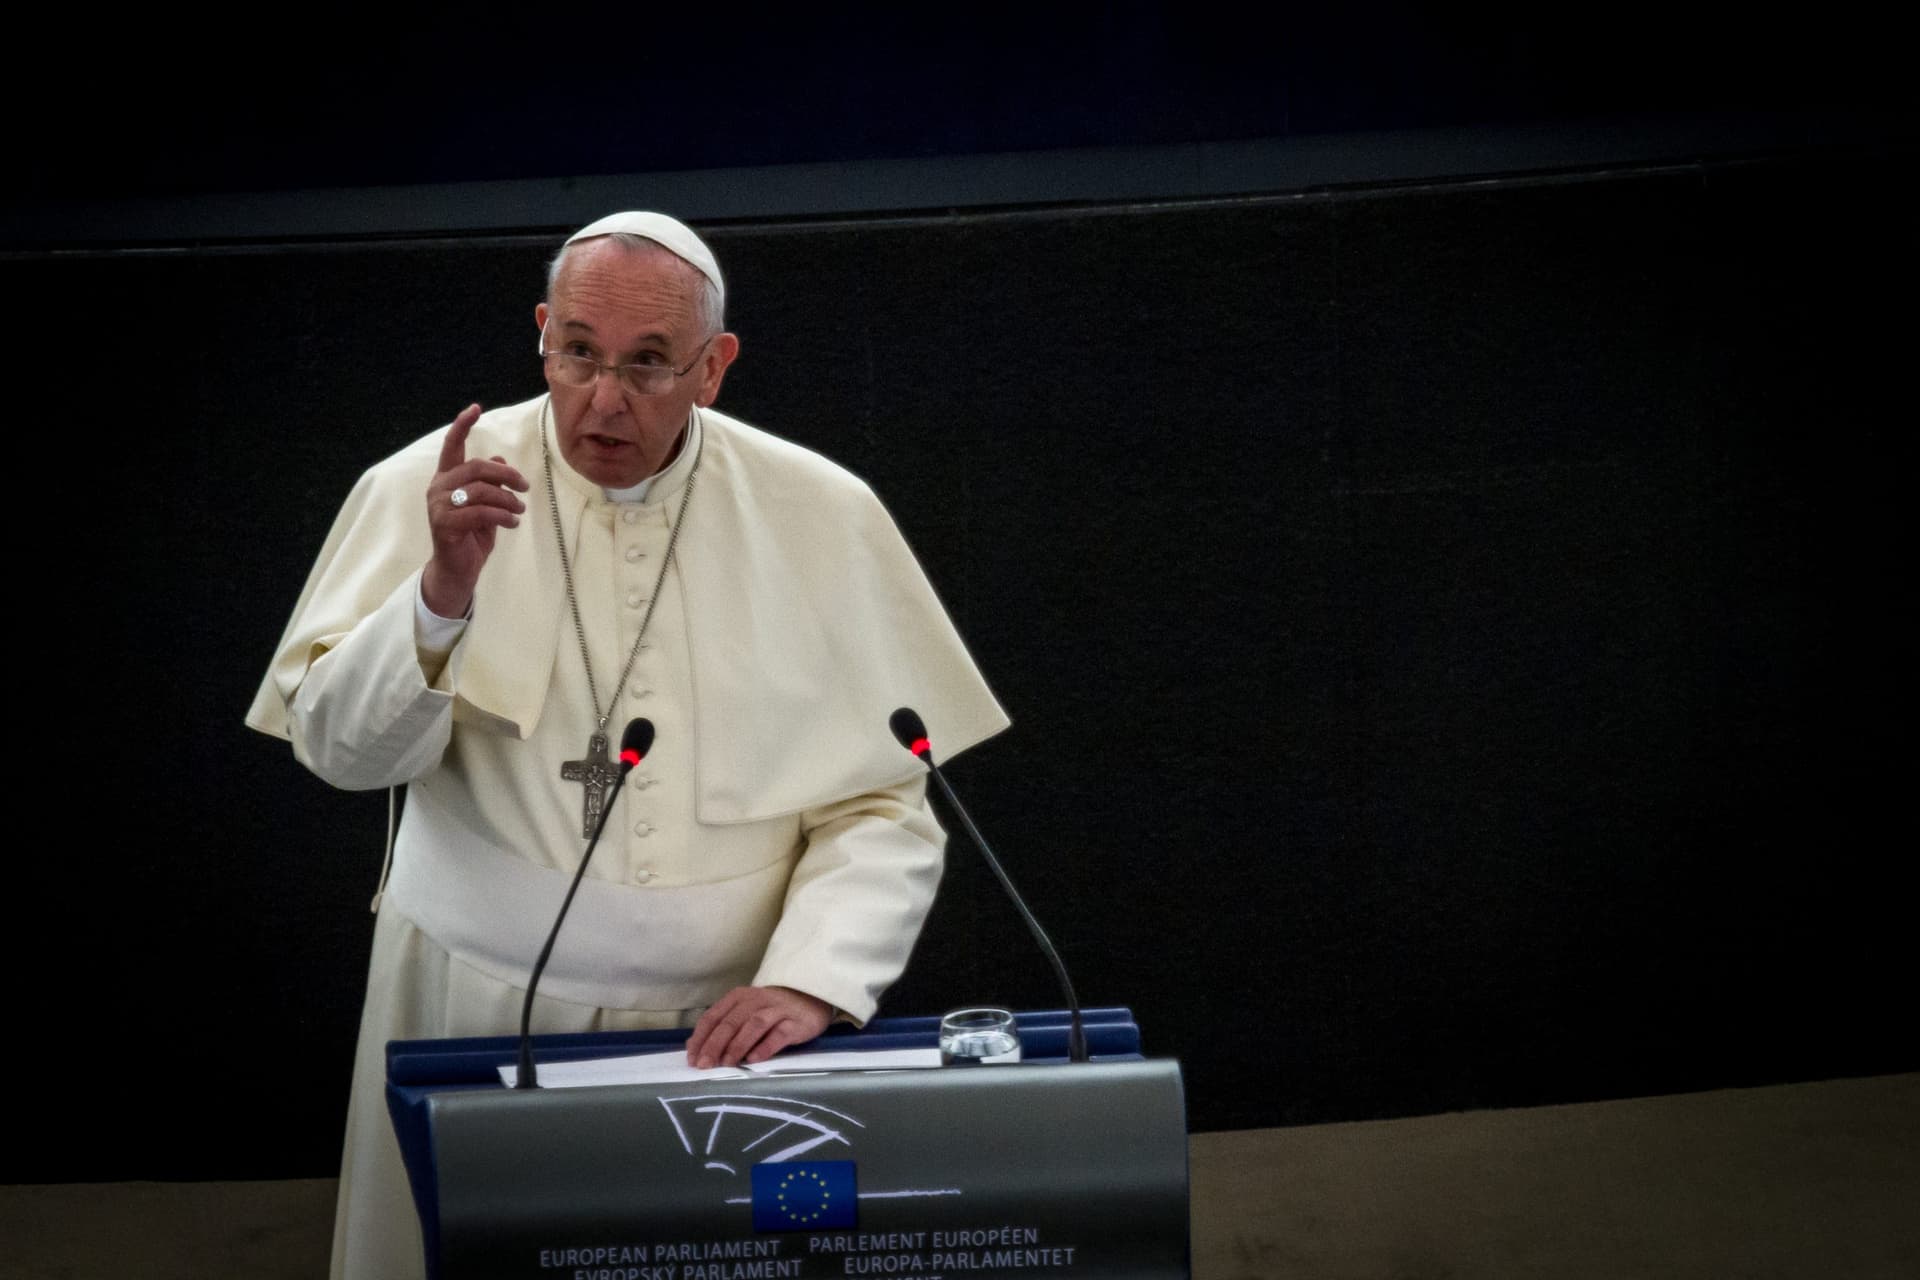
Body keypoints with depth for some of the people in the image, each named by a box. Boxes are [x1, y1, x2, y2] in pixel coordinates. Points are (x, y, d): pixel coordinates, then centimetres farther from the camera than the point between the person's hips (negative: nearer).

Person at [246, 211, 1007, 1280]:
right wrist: (442, 592, -26)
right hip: (476, 1010, 0)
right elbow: (340, 749, -10)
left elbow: (882, 806, -2)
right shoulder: (426, 489, -4)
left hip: (728, 1027, 1)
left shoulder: (822, 513, -3)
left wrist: (809, 980, -17)